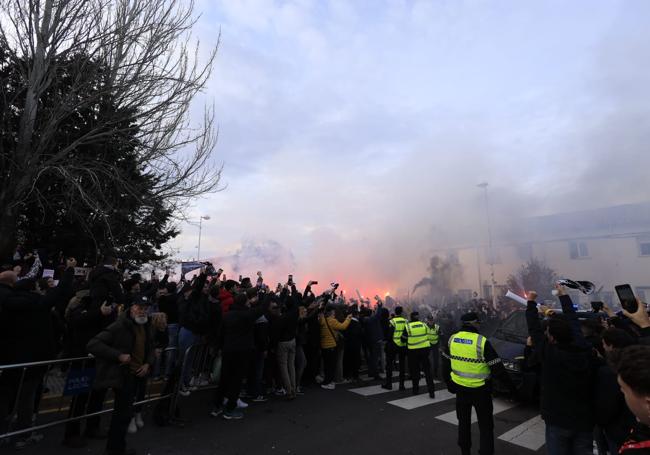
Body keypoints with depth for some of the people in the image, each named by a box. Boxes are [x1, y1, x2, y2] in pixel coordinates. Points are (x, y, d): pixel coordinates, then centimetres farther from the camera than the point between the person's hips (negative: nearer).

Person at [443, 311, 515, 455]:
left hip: (460, 389, 4)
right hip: (480, 390, -4)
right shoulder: (482, 342, -19)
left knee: (463, 421, 22)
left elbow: (446, 363, 6)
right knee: (485, 426, 12)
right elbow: (497, 367, -14)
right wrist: (510, 385, 1)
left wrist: (448, 383, 20)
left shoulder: (452, 339, -4)